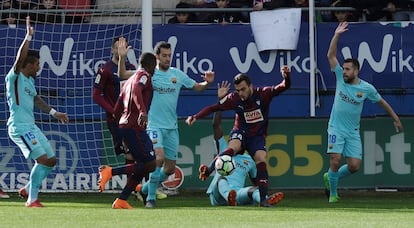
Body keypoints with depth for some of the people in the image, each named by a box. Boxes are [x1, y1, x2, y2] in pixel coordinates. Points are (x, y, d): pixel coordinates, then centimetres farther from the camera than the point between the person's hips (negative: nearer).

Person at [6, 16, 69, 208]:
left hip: (31, 127, 9)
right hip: (20, 128, -9)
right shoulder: (15, 77, -10)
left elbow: (36, 99, 30)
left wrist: (54, 113, 32)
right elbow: (20, 57, -26)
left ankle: (28, 189, 22)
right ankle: (32, 199, -10)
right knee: (42, 159, -17)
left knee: (51, 160, 10)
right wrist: (28, 37, -29)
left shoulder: (29, 80, 15)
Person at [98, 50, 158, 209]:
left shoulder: (129, 80, 25)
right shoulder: (143, 76, -2)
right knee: (150, 165, -12)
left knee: (142, 165, 12)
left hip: (123, 125, 10)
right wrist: (143, 111, -40)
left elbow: (116, 111, 26)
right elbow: (136, 91, -27)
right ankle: (111, 172, -17)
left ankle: (121, 201, 5)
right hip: (135, 127, -10)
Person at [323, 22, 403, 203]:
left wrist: (396, 119, 16)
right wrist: (336, 35, -18)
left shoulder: (367, 88, -4)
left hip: (353, 133, 1)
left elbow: (382, 102, 11)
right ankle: (333, 193, 3)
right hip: (336, 129, -1)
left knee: (354, 166, -5)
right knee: (335, 161, -15)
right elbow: (331, 56, -9)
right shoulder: (340, 78, -4)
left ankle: (331, 177, 23)